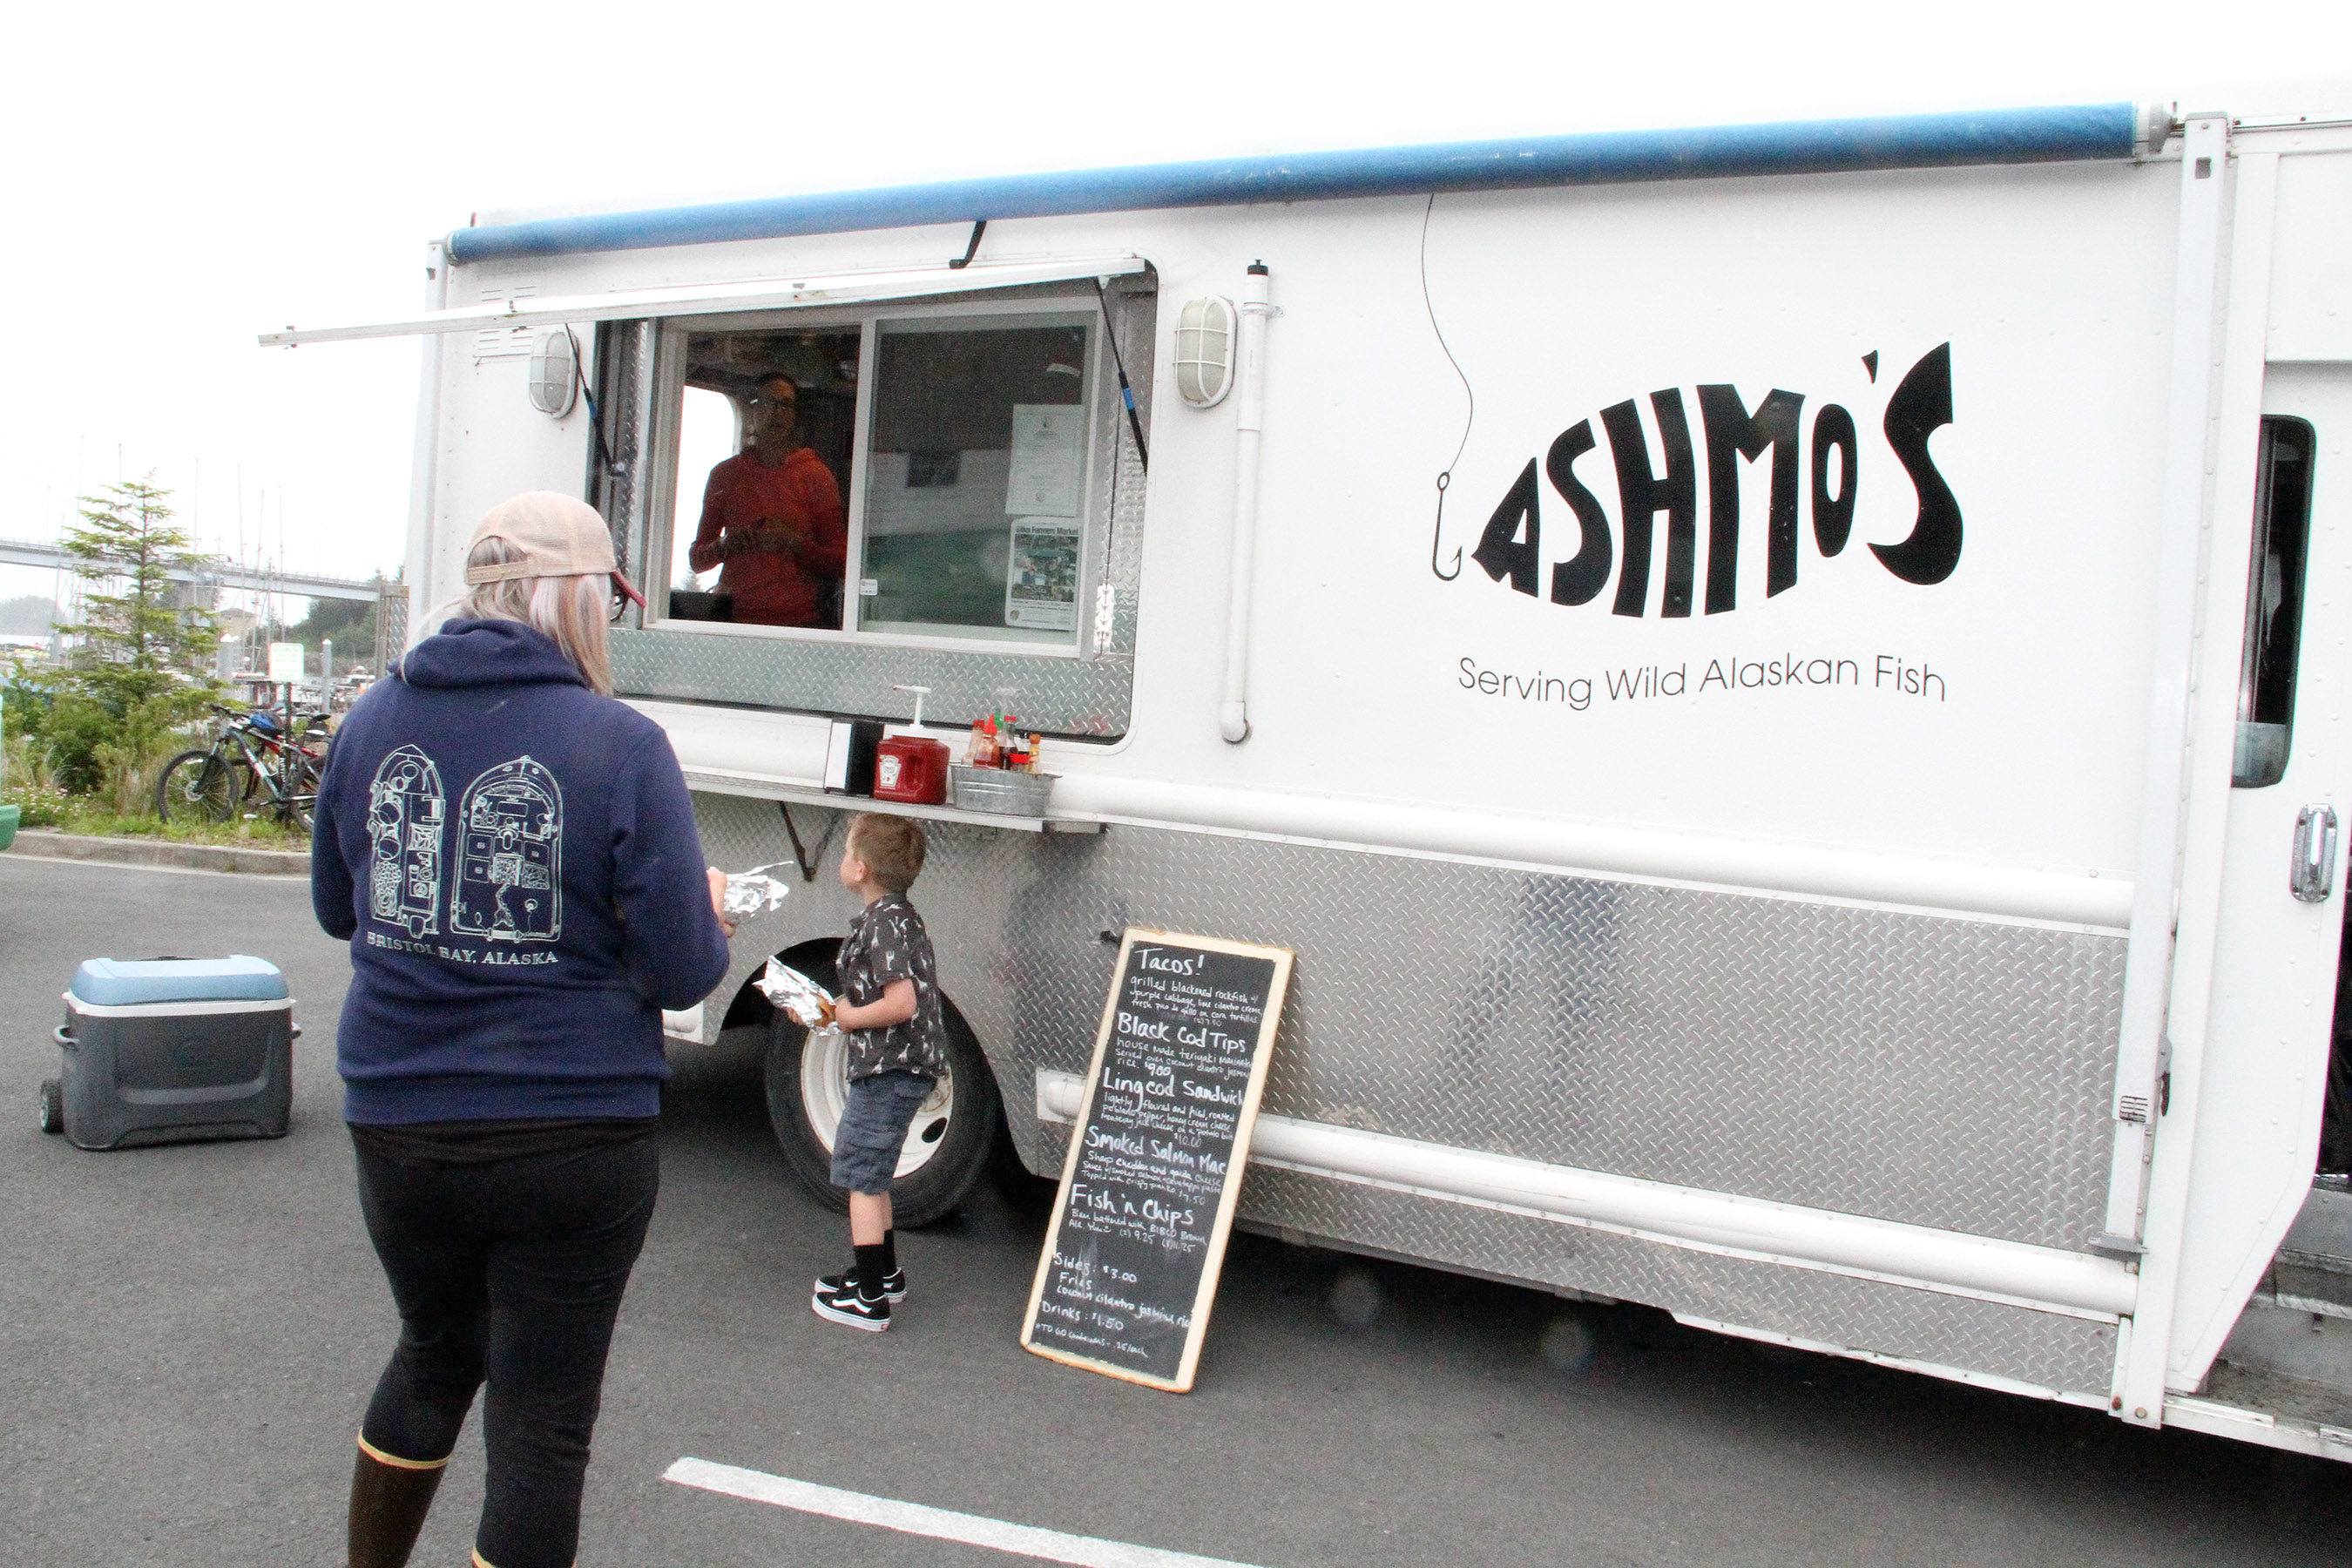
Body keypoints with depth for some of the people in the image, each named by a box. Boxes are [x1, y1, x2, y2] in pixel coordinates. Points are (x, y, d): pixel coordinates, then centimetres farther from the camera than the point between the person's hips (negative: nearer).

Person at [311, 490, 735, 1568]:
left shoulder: (374, 719, 0)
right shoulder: (618, 744, -15)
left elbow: (337, 911, 14)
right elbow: (681, 972, -14)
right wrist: (709, 913, 6)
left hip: (396, 1123, 5)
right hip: (571, 1137, -5)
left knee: (435, 1351, 30)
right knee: (541, 1422, 10)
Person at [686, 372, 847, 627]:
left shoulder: (816, 474, 7)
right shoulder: (725, 474, 14)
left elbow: (840, 561, 3)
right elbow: (696, 560, 17)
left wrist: (793, 543, -13)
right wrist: (725, 545, -3)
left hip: (798, 619, -1)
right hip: (735, 619, 1)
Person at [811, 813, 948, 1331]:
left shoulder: (883, 922, -19)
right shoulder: (899, 914, 13)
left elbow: (901, 1003, -27)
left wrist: (849, 1017, -12)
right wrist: (832, 1009, 13)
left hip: (890, 1070, -10)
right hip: (901, 1068, 10)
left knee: (860, 1178, -1)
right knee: (871, 1177, 22)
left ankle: (869, 1299, 4)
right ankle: (886, 1274, 35)